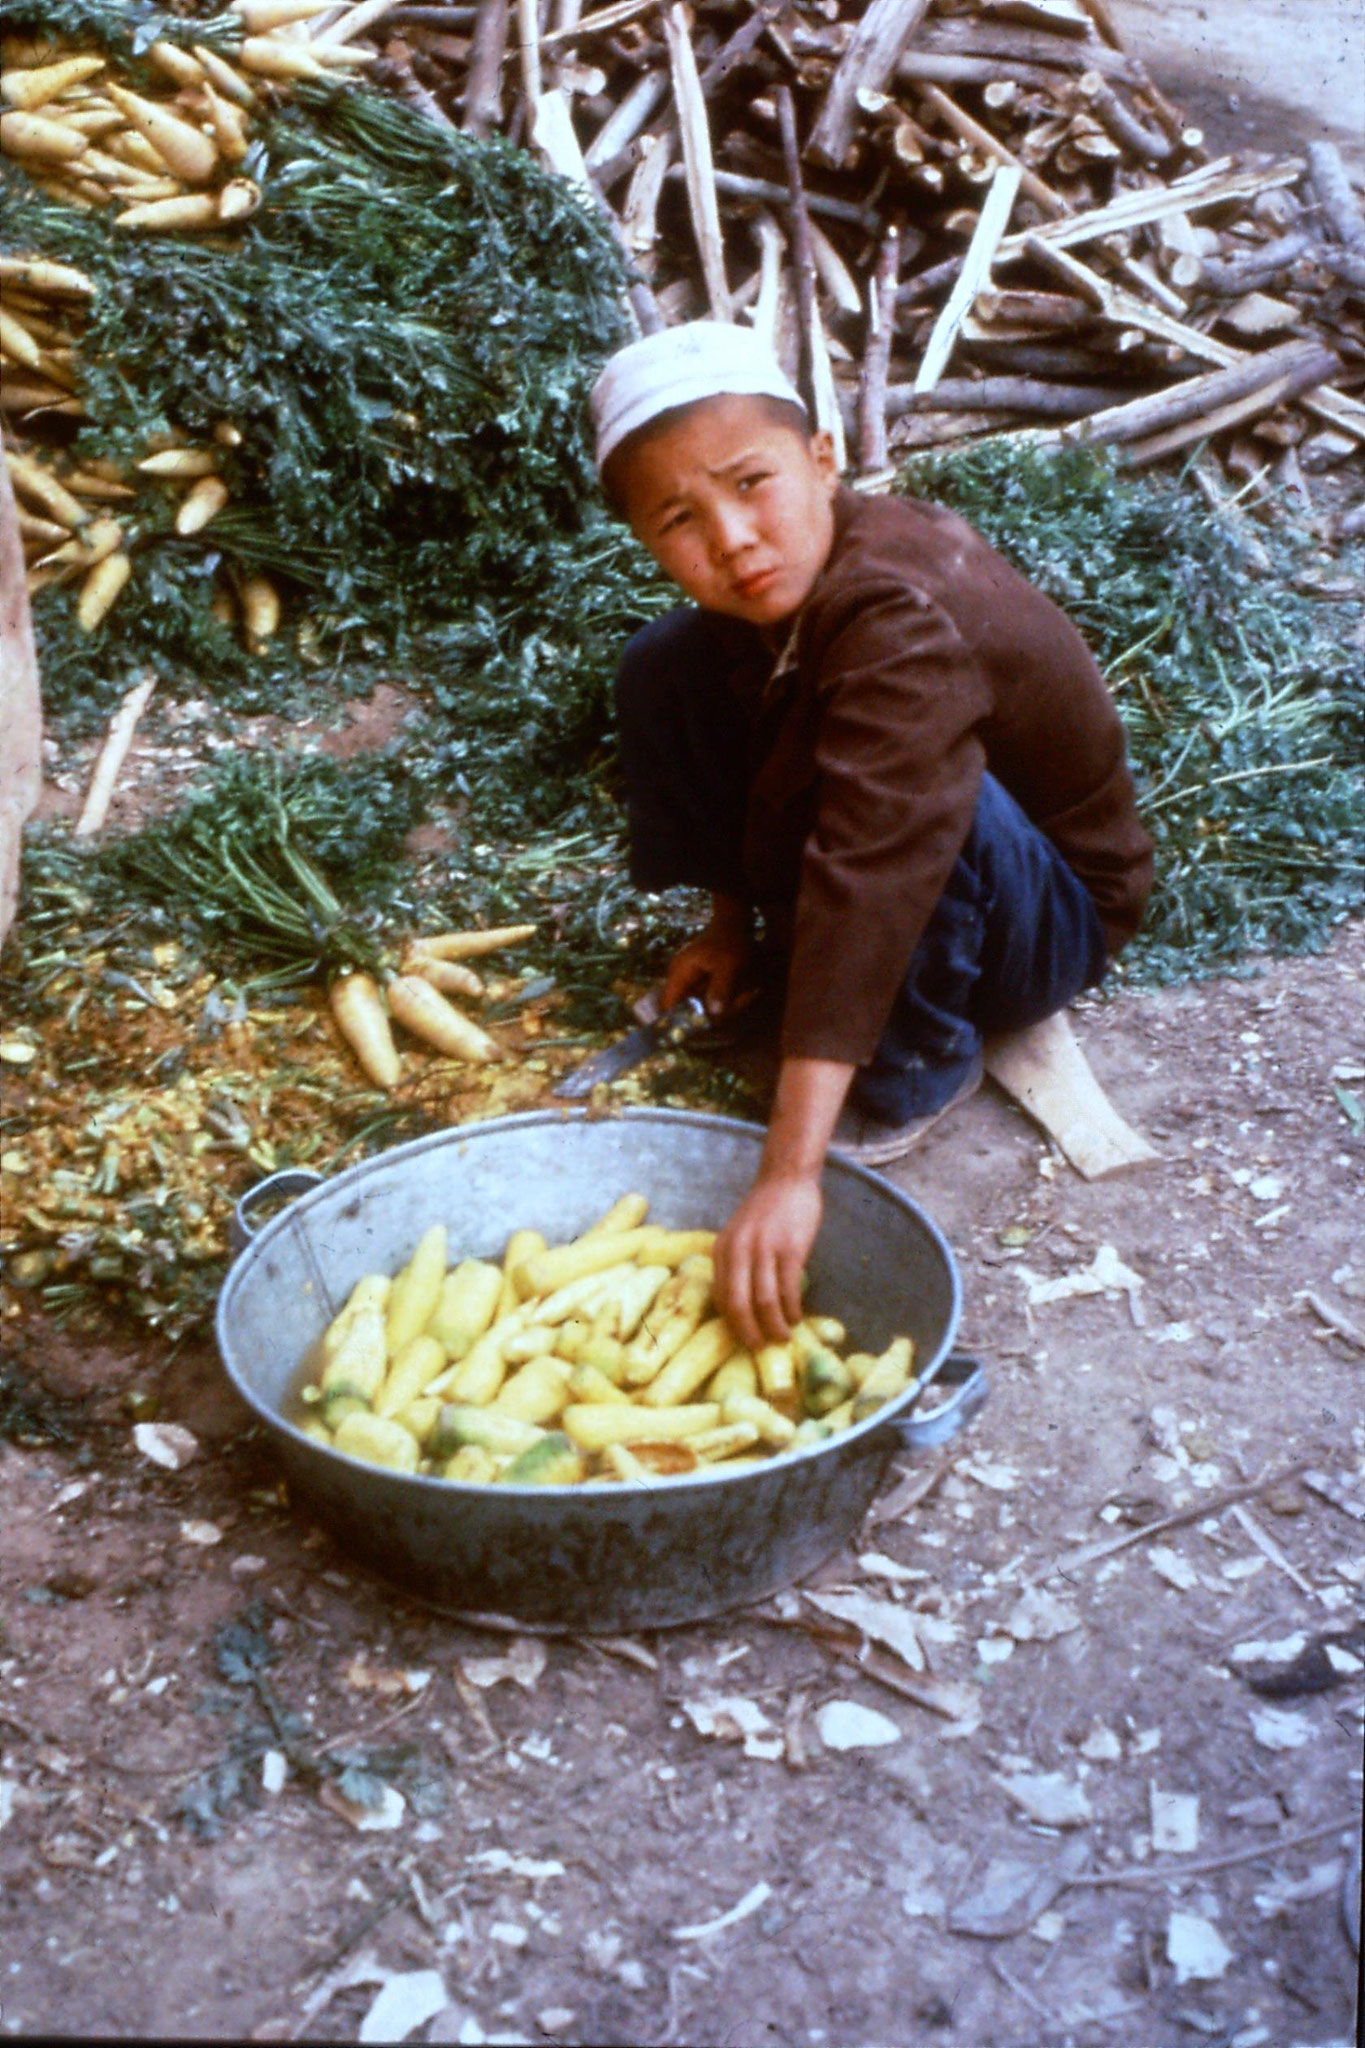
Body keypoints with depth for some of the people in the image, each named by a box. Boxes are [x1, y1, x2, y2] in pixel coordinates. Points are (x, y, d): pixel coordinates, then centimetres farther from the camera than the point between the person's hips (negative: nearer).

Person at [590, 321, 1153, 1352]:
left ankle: (920, 1069, -13)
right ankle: (791, 952, 3)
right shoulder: (777, 583, -14)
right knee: (669, 668, -6)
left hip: (1050, 922, -6)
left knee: (922, 792, -41)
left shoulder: (902, 619, -37)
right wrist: (731, 921, 6)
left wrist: (788, 1172, -54)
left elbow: (872, 877, -49)